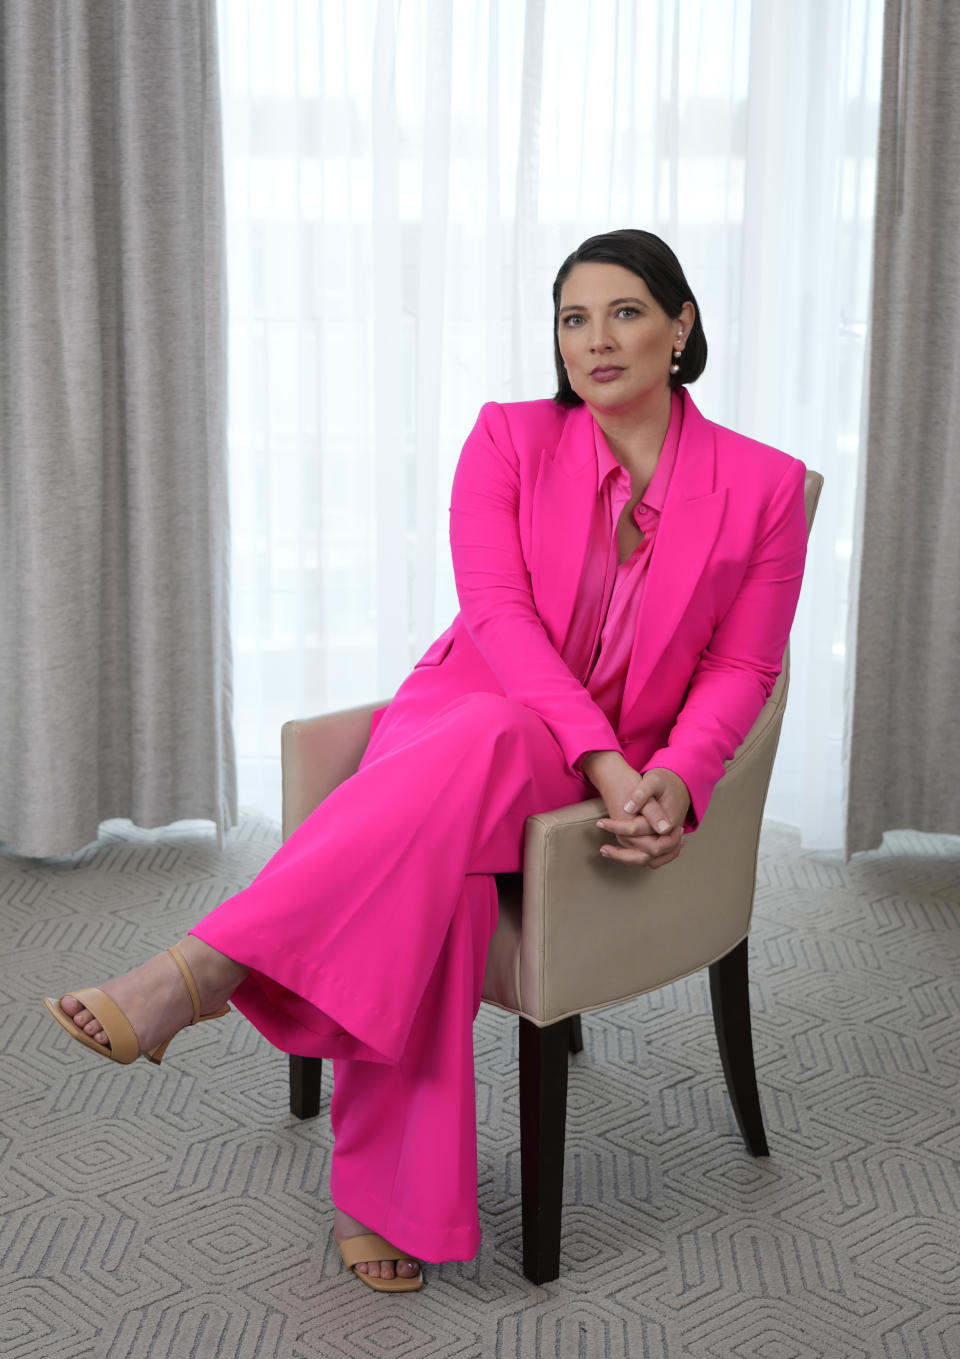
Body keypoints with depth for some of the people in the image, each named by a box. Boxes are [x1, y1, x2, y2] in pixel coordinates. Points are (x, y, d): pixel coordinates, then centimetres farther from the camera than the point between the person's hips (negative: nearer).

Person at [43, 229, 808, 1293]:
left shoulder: (763, 486, 2)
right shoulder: (510, 438, 1)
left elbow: (741, 666, 3)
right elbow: (495, 608, -10)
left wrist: (676, 779, -19)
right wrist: (602, 756, -25)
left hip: (610, 771, -1)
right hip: (461, 710, 1)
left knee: (477, 749, -37)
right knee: (438, 857, -36)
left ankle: (201, 969, -40)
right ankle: (388, 1194, -30)